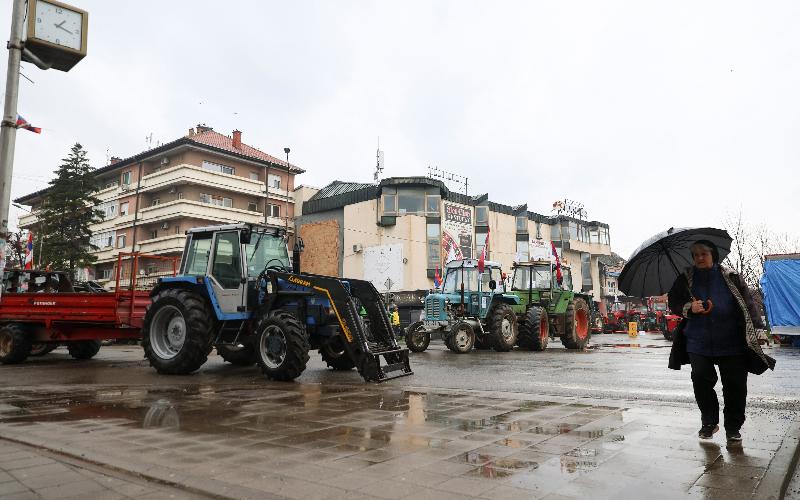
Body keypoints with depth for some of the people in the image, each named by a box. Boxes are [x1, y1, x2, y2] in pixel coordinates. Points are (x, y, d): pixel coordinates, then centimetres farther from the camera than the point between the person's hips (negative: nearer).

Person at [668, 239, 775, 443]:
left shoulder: (731, 278, 1)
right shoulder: (686, 279, 5)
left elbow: (747, 303, 1)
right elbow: (673, 302, 8)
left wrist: (755, 327, -8)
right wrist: (689, 307, -11)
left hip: (731, 343, -1)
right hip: (699, 344, 1)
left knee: (735, 385, 3)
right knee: (701, 382, 0)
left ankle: (733, 427, 19)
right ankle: (709, 422, 20)